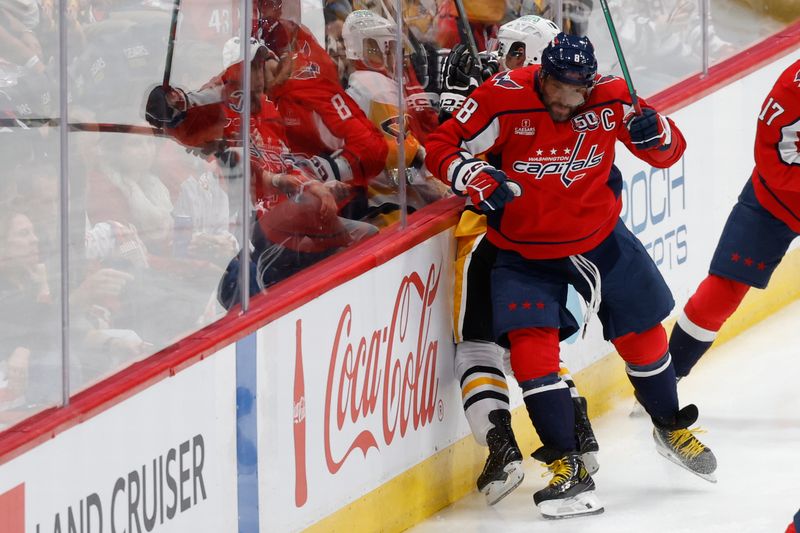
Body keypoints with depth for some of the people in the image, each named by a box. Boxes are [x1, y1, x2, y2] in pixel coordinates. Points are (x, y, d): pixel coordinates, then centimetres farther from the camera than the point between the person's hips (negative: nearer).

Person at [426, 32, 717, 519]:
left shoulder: (611, 97, -14)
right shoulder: (504, 99, -23)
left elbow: (668, 152, -4)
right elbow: (442, 147, -15)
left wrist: (653, 132, -26)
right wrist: (476, 178, -33)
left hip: (600, 238, 3)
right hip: (523, 250, -3)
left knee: (643, 333, 13)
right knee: (531, 345, -17)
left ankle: (671, 427, 40)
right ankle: (568, 468, -10)